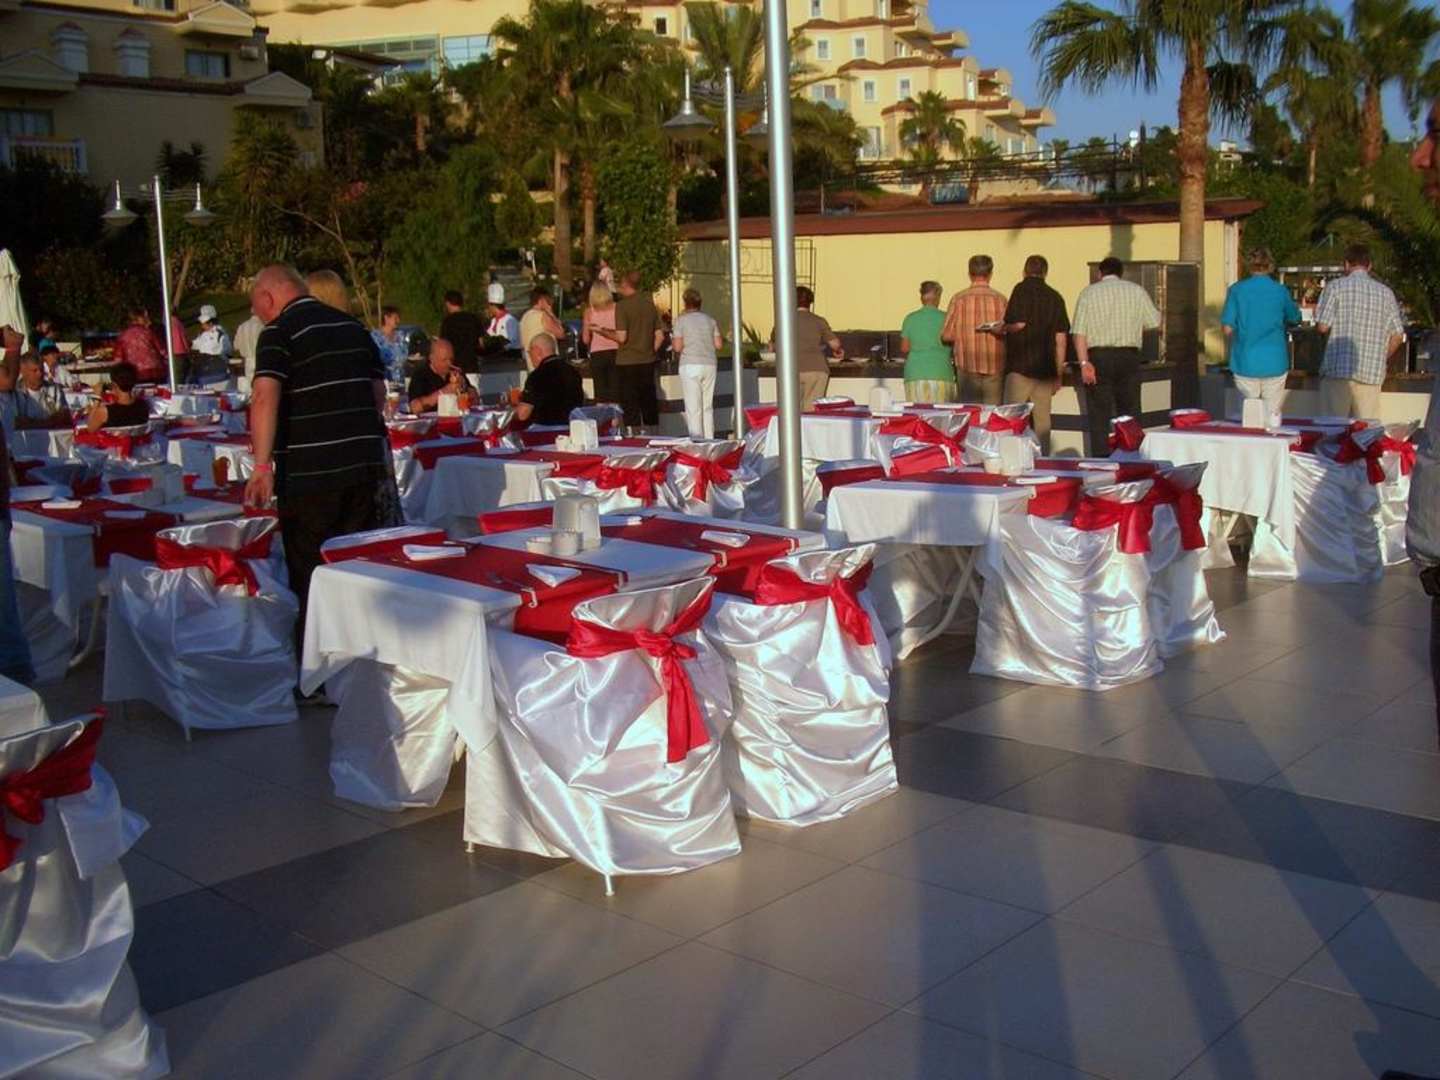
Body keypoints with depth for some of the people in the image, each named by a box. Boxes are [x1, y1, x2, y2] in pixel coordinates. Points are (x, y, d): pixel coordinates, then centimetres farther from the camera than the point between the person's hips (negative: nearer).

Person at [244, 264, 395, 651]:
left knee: (310, 576, 4)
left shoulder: (279, 332, -6)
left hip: (309, 471, -6)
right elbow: (378, 393, 16)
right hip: (367, 464, 6)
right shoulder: (354, 327, 13)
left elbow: (265, 397, -19)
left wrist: (262, 465, -21)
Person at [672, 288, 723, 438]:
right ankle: (709, 440, 12)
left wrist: (672, 343, 13)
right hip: (710, 364, 4)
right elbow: (718, 344, 6)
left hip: (690, 365, -4)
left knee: (693, 407, -3)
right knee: (708, 406, 11)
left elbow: (677, 347, -8)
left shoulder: (681, 320, -3)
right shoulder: (710, 320, 9)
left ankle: (696, 441, -7)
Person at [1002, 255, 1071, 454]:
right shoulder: (1055, 297, 11)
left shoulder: (1021, 290, -4)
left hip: (1020, 365, -5)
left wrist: (1002, 328, 4)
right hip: (1046, 368, 5)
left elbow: (1019, 324, -18)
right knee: (1042, 418, 8)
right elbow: (1061, 339, 9)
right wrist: (1059, 373, 14)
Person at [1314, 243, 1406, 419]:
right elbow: (1397, 336, 9)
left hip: (1338, 370, -3)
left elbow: (1322, 326, -7)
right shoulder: (1385, 292, 10)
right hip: (1371, 373, 3)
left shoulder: (1336, 287, -1)